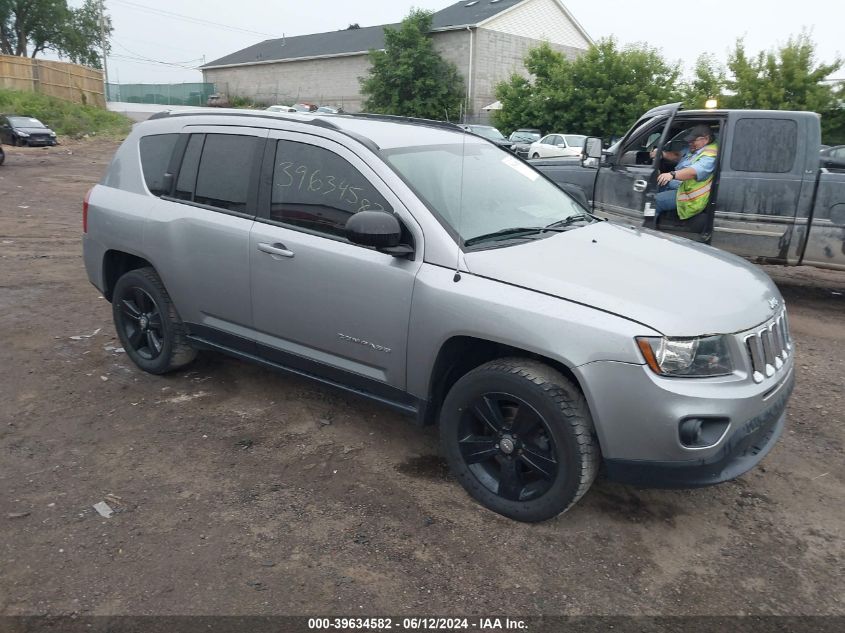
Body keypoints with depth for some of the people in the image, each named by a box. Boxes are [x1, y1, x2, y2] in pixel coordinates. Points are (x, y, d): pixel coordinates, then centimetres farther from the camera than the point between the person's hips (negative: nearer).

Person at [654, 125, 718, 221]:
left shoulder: (710, 156, -22)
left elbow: (694, 172, -38)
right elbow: (676, 155, 15)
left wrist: (672, 174, -55)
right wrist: (661, 153, -8)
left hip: (689, 194, -11)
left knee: (656, 201, -21)